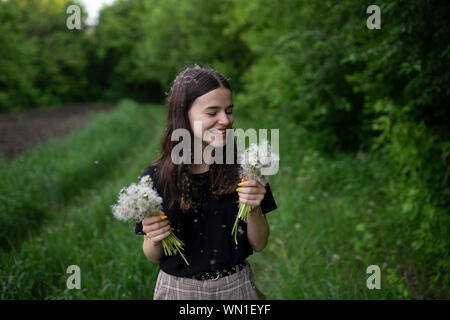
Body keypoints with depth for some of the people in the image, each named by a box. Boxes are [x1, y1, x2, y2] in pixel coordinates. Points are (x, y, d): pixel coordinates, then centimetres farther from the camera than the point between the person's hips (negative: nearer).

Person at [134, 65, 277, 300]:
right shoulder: (155, 177, -13)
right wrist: (154, 240, -24)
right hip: (178, 288, -1)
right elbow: (153, 257, -3)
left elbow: (258, 244, -4)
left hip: (237, 287, 1)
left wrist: (254, 209, -21)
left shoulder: (243, 168, -10)